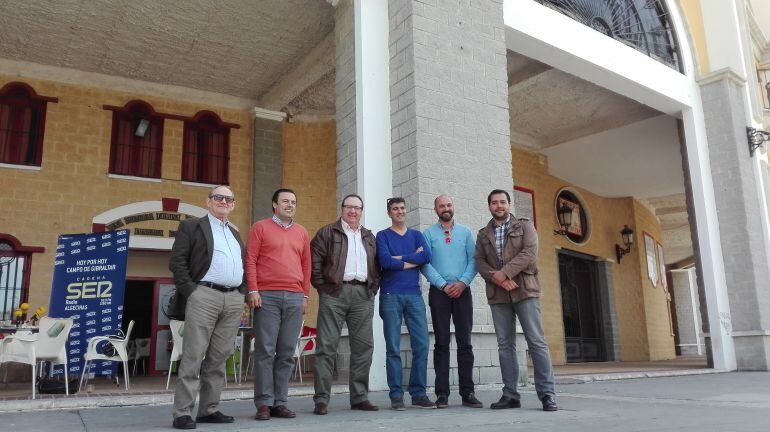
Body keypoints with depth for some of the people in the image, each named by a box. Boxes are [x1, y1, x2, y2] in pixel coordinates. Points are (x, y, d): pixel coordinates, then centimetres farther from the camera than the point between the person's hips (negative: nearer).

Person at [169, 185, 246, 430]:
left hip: (234, 299, 6)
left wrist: (242, 291, 10)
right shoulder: (192, 226, 6)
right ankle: (182, 413, -1)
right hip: (204, 296, -5)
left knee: (219, 358, 7)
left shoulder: (235, 233, 23)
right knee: (193, 356, -6)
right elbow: (177, 261, -2)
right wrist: (190, 290, -9)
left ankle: (209, 410, 14)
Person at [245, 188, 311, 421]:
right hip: (267, 296, -4)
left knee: (287, 353, 5)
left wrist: (305, 295, 11)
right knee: (265, 351, -3)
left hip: (295, 297, 4)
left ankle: (280, 402, 13)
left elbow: (306, 265, 17)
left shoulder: (301, 232, 17)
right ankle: (264, 403, 4)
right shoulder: (260, 227, 6)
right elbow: (250, 259, 0)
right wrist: (253, 291, -9)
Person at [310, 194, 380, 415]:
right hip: (334, 293, -4)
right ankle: (321, 399, 0)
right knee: (327, 346, -5)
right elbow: (315, 262, -1)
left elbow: (377, 266, 21)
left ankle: (360, 397, 14)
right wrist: (323, 288, -8)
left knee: (363, 346, 5)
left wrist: (373, 289, 8)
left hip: (363, 296, 4)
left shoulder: (369, 237, 20)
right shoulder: (327, 233, 6)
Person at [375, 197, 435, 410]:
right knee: (393, 348, -2)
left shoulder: (416, 235, 15)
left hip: (414, 295, 3)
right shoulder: (382, 236, 7)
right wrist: (413, 259, -4)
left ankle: (419, 394, 9)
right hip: (390, 296, -3)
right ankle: (396, 396, 5)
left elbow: (427, 256, -4)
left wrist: (399, 258, -7)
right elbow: (385, 261, -11)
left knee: (421, 345, -1)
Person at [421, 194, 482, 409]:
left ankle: (467, 393, 5)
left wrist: (463, 282, -10)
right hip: (439, 292, -1)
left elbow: (473, 260, 4)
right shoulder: (428, 233, 7)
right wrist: (443, 285, -11)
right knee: (442, 343, 0)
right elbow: (425, 264, -2)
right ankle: (442, 393, 3)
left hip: (462, 290, 2)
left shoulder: (465, 232, 12)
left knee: (465, 342, 1)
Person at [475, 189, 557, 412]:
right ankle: (510, 394, 6)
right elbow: (479, 262, 6)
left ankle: (547, 393, -3)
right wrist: (497, 279, -13)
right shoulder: (483, 234, 17)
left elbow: (529, 253, -6)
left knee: (536, 341, -6)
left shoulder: (525, 226, 9)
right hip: (497, 294, 3)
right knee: (505, 344, 3)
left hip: (524, 290, -3)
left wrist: (503, 273, -15)